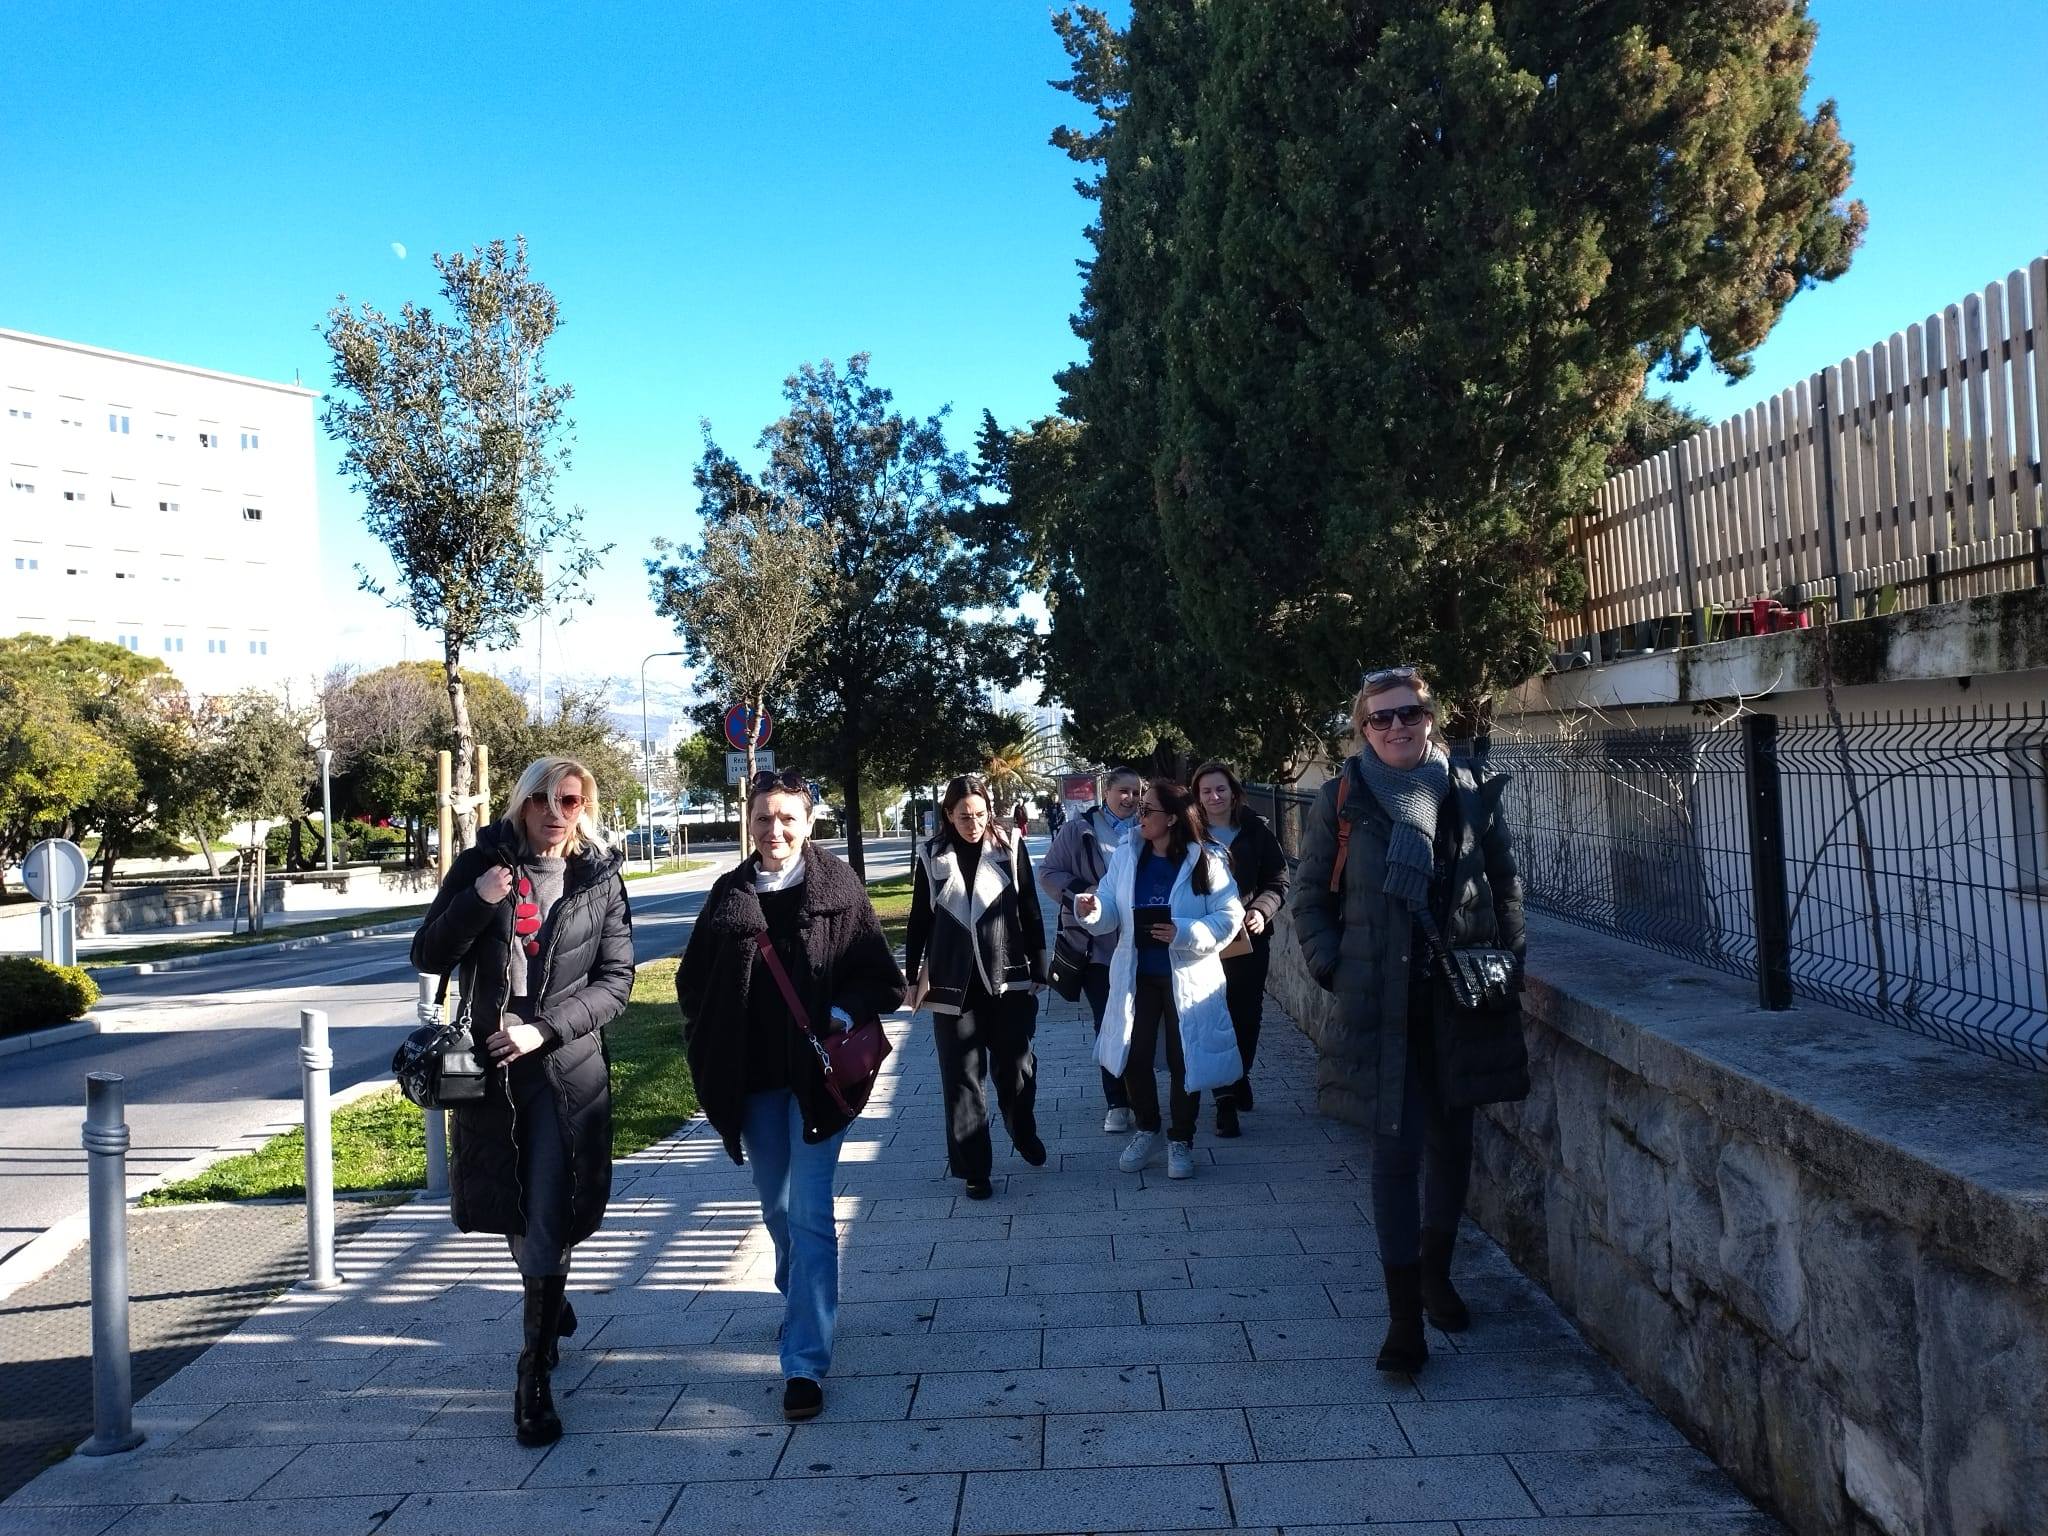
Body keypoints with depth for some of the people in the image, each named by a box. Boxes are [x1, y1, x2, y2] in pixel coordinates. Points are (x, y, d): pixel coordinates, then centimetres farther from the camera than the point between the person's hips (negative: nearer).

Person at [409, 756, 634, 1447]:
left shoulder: (600, 879, -1)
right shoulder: (480, 864, 1)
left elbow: (616, 980, -3)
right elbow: (427, 956, 0)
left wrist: (545, 1028, -15)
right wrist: (476, 902, -17)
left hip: (565, 1072, -2)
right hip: (486, 1066, 2)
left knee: (548, 1224, -5)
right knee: (510, 1214, 17)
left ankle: (535, 1377, 5)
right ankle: (552, 1307, 45)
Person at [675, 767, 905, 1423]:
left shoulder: (838, 886, -5)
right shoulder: (729, 893, 3)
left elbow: (878, 974, -3)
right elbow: (693, 983, 10)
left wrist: (845, 1013, -20)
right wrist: (709, 1060, 1)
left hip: (818, 1071, -4)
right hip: (753, 1079, 4)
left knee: (810, 1213, -7)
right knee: (777, 1208, 18)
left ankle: (806, 1362, -3)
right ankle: (801, 1307, 42)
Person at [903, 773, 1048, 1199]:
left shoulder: (1010, 848, 0)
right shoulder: (932, 856, 2)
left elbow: (1030, 912, 3)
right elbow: (920, 921, 9)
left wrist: (1038, 971, 2)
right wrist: (913, 976, 8)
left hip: (1008, 980, 0)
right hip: (953, 984, 1)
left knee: (1016, 1067, 7)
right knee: (962, 1077, 3)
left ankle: (1024, 1133, 36)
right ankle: (973, 1168, 12)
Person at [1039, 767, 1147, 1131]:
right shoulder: (1078, 830, 4)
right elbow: (1048, 873, 3)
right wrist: (1084, 890, -12)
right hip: (1095, 941, -1)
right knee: (1107, 1023, 3)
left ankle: (1137, 1098, 20)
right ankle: (1116, 1103, 12)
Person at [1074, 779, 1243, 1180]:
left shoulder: (1205, 862, -10)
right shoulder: (1126, 857, 2)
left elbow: (1228, 916, -12)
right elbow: (1110, 913, 0)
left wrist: (1185, 933, -24)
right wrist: (1092, 909, -23)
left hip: (1188, 978, -3)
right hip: (1136, 976, 4)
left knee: (1184, 1061, 7)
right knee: (1134, 1058, 9)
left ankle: (1181, 1140, 25)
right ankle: (1146, 1130, 32)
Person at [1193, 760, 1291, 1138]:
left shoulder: (1256, 831, 3)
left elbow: (1278, 881, 5)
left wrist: (1262, 910, -12)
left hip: (1250, 938, 2)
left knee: (1247, 1014, 10)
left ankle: (1239, 1077, 33)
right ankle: (1225, 1099, -1)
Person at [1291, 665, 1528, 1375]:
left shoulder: (1471, 793, 2)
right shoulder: (1341, 800, -2)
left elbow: (1505, 881, 12)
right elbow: (1309, 897, 5)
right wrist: (1332, 968, -4)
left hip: (1462, 994, 3)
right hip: (1383, 1001, -3)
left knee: (1452, 1136, 14)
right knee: (1398, 1145, -5)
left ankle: (1436, 1272, 35)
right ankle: (1405, 1315, 3)